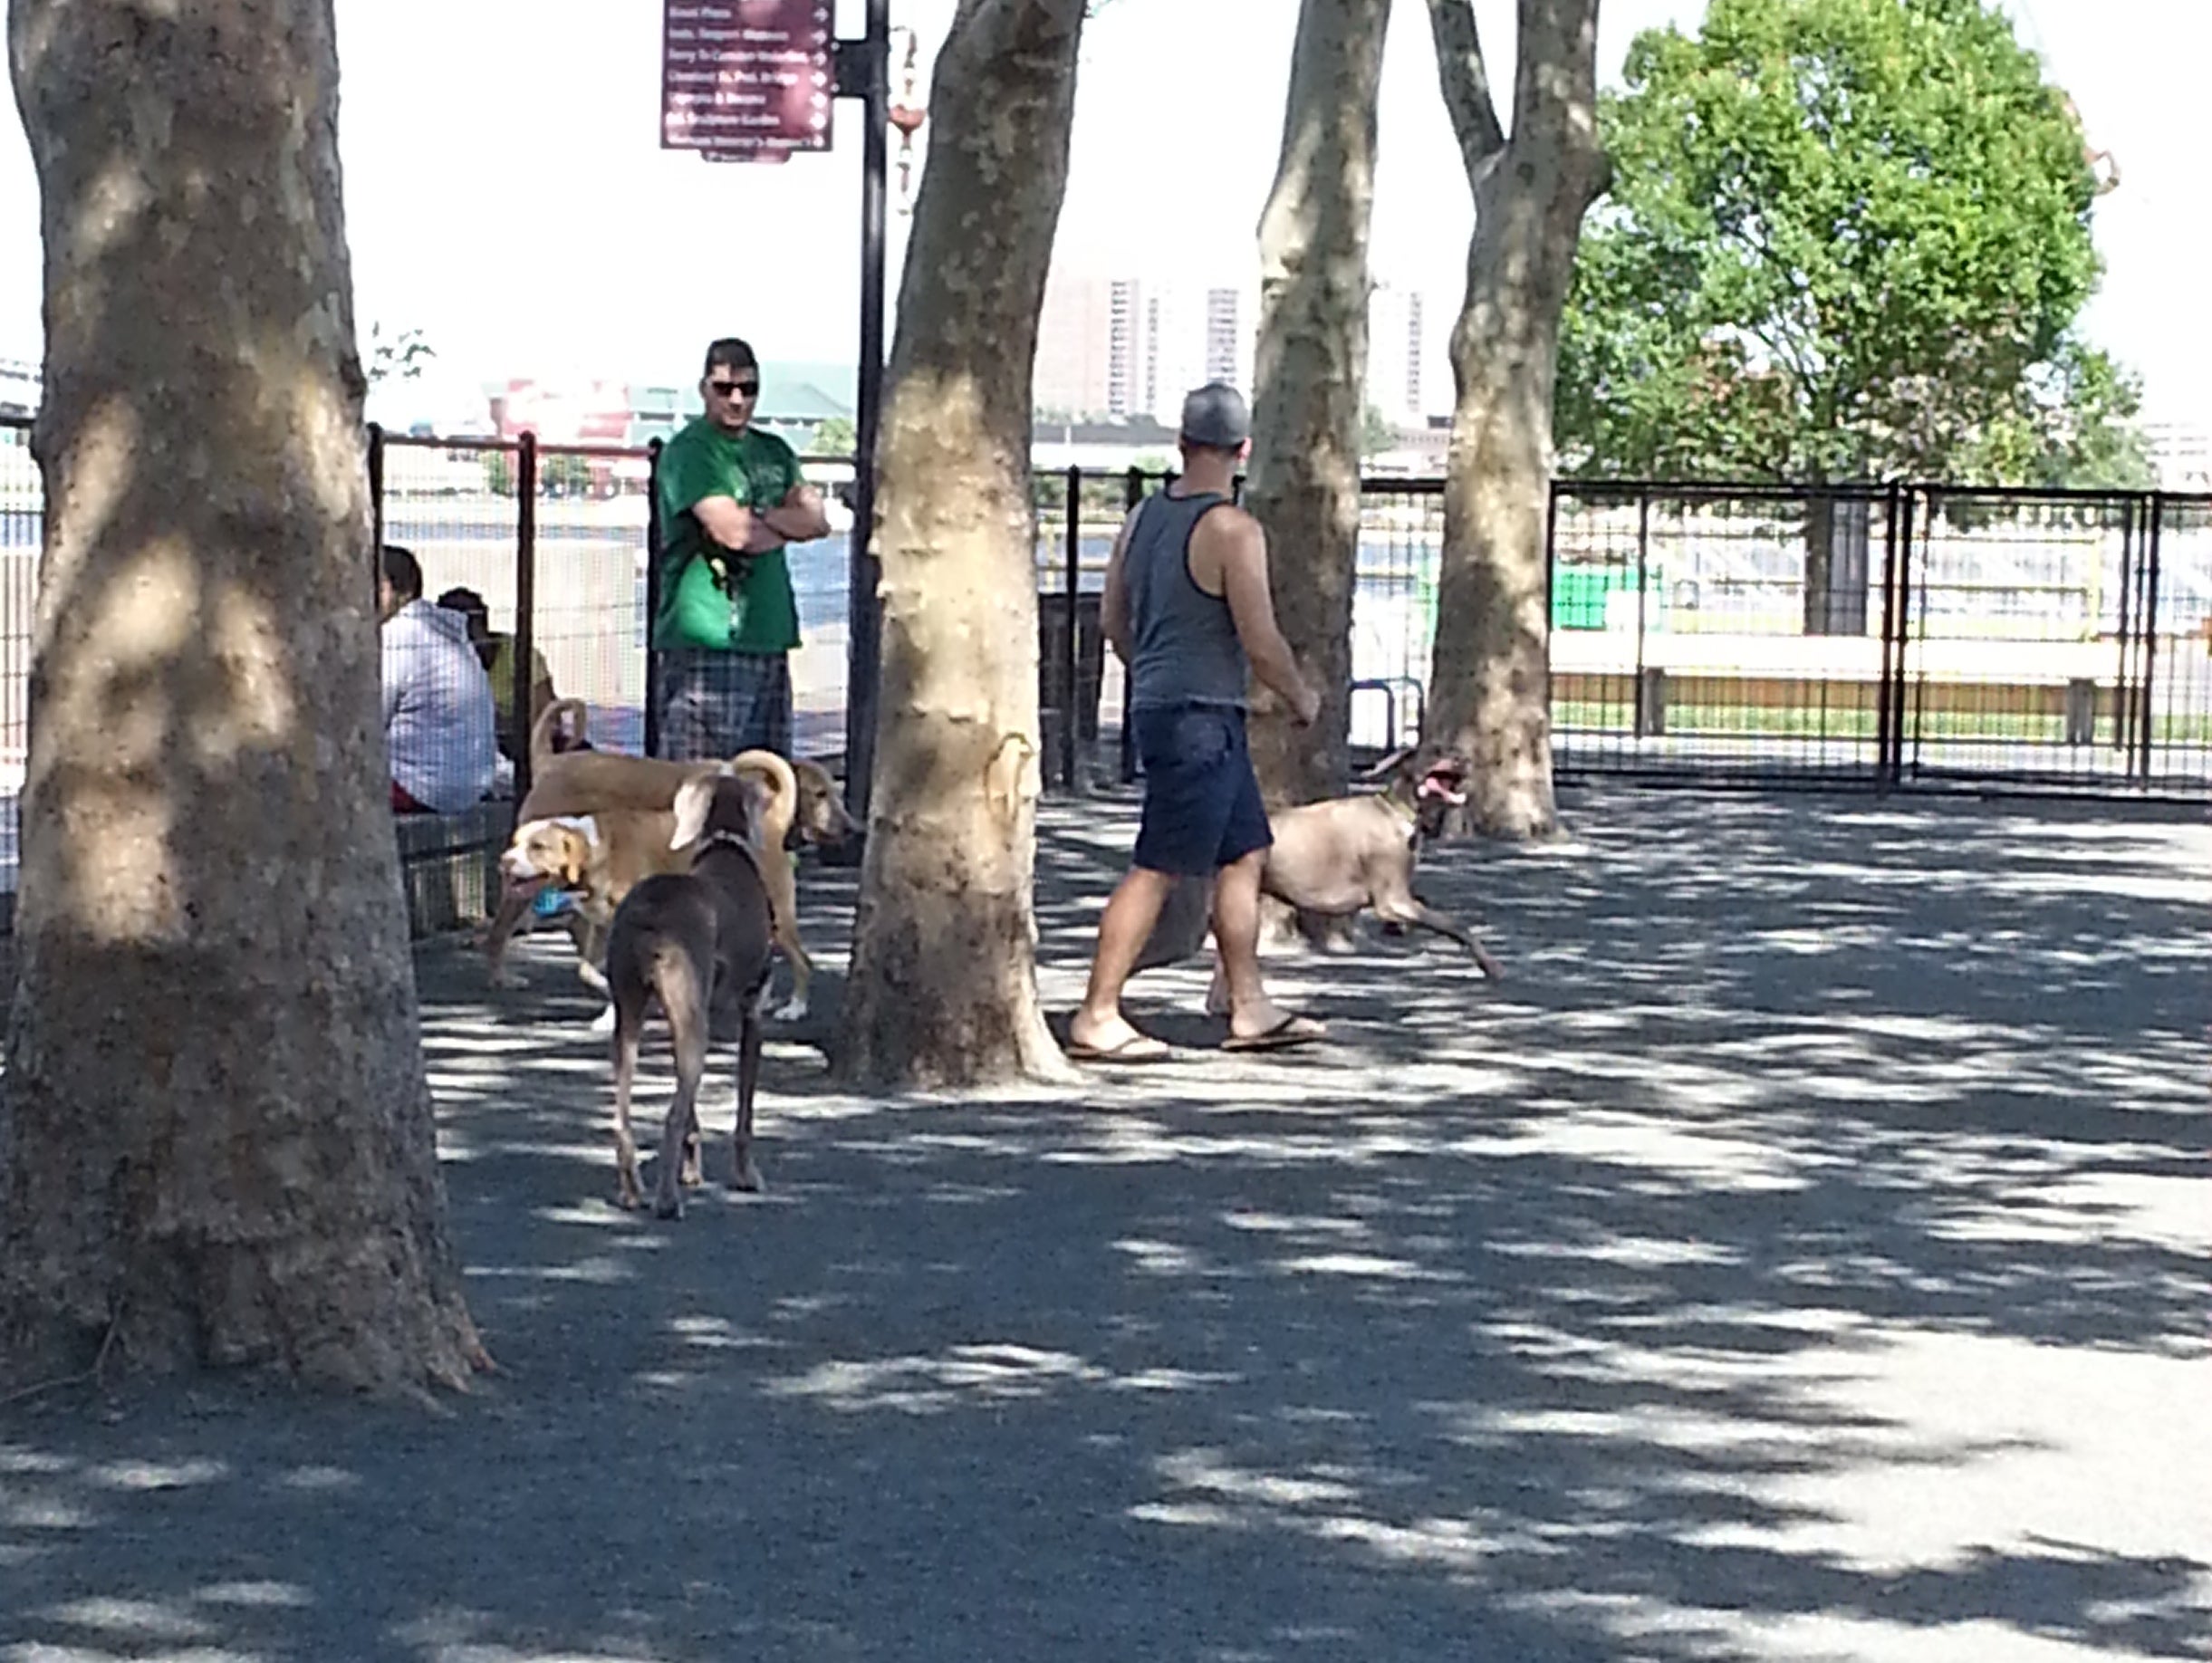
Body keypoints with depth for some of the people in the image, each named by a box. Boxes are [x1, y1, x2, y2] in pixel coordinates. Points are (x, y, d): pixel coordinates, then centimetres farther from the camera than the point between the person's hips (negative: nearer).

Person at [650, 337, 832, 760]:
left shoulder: (774, 452, 18)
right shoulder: (688, 452, -4)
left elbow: (816, 518, 6)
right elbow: (734, 533, -15)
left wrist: (759, 516, -9)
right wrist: (792, 525, 2)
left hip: (769, 634, 7)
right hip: (705, 638, -7)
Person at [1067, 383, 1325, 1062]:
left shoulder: (1143, 517, 9)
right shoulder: (1231, 530, -15)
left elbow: (1113, 619, 17)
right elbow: (1261, 643, -16)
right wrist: (1302, 698, 1)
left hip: (1156, 706, 9)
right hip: (1201, 719, -9)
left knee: (1246, 854, 15)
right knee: (1155, 871, -6)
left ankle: (1249, 1008, 18)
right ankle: (1096, 1018, -4)